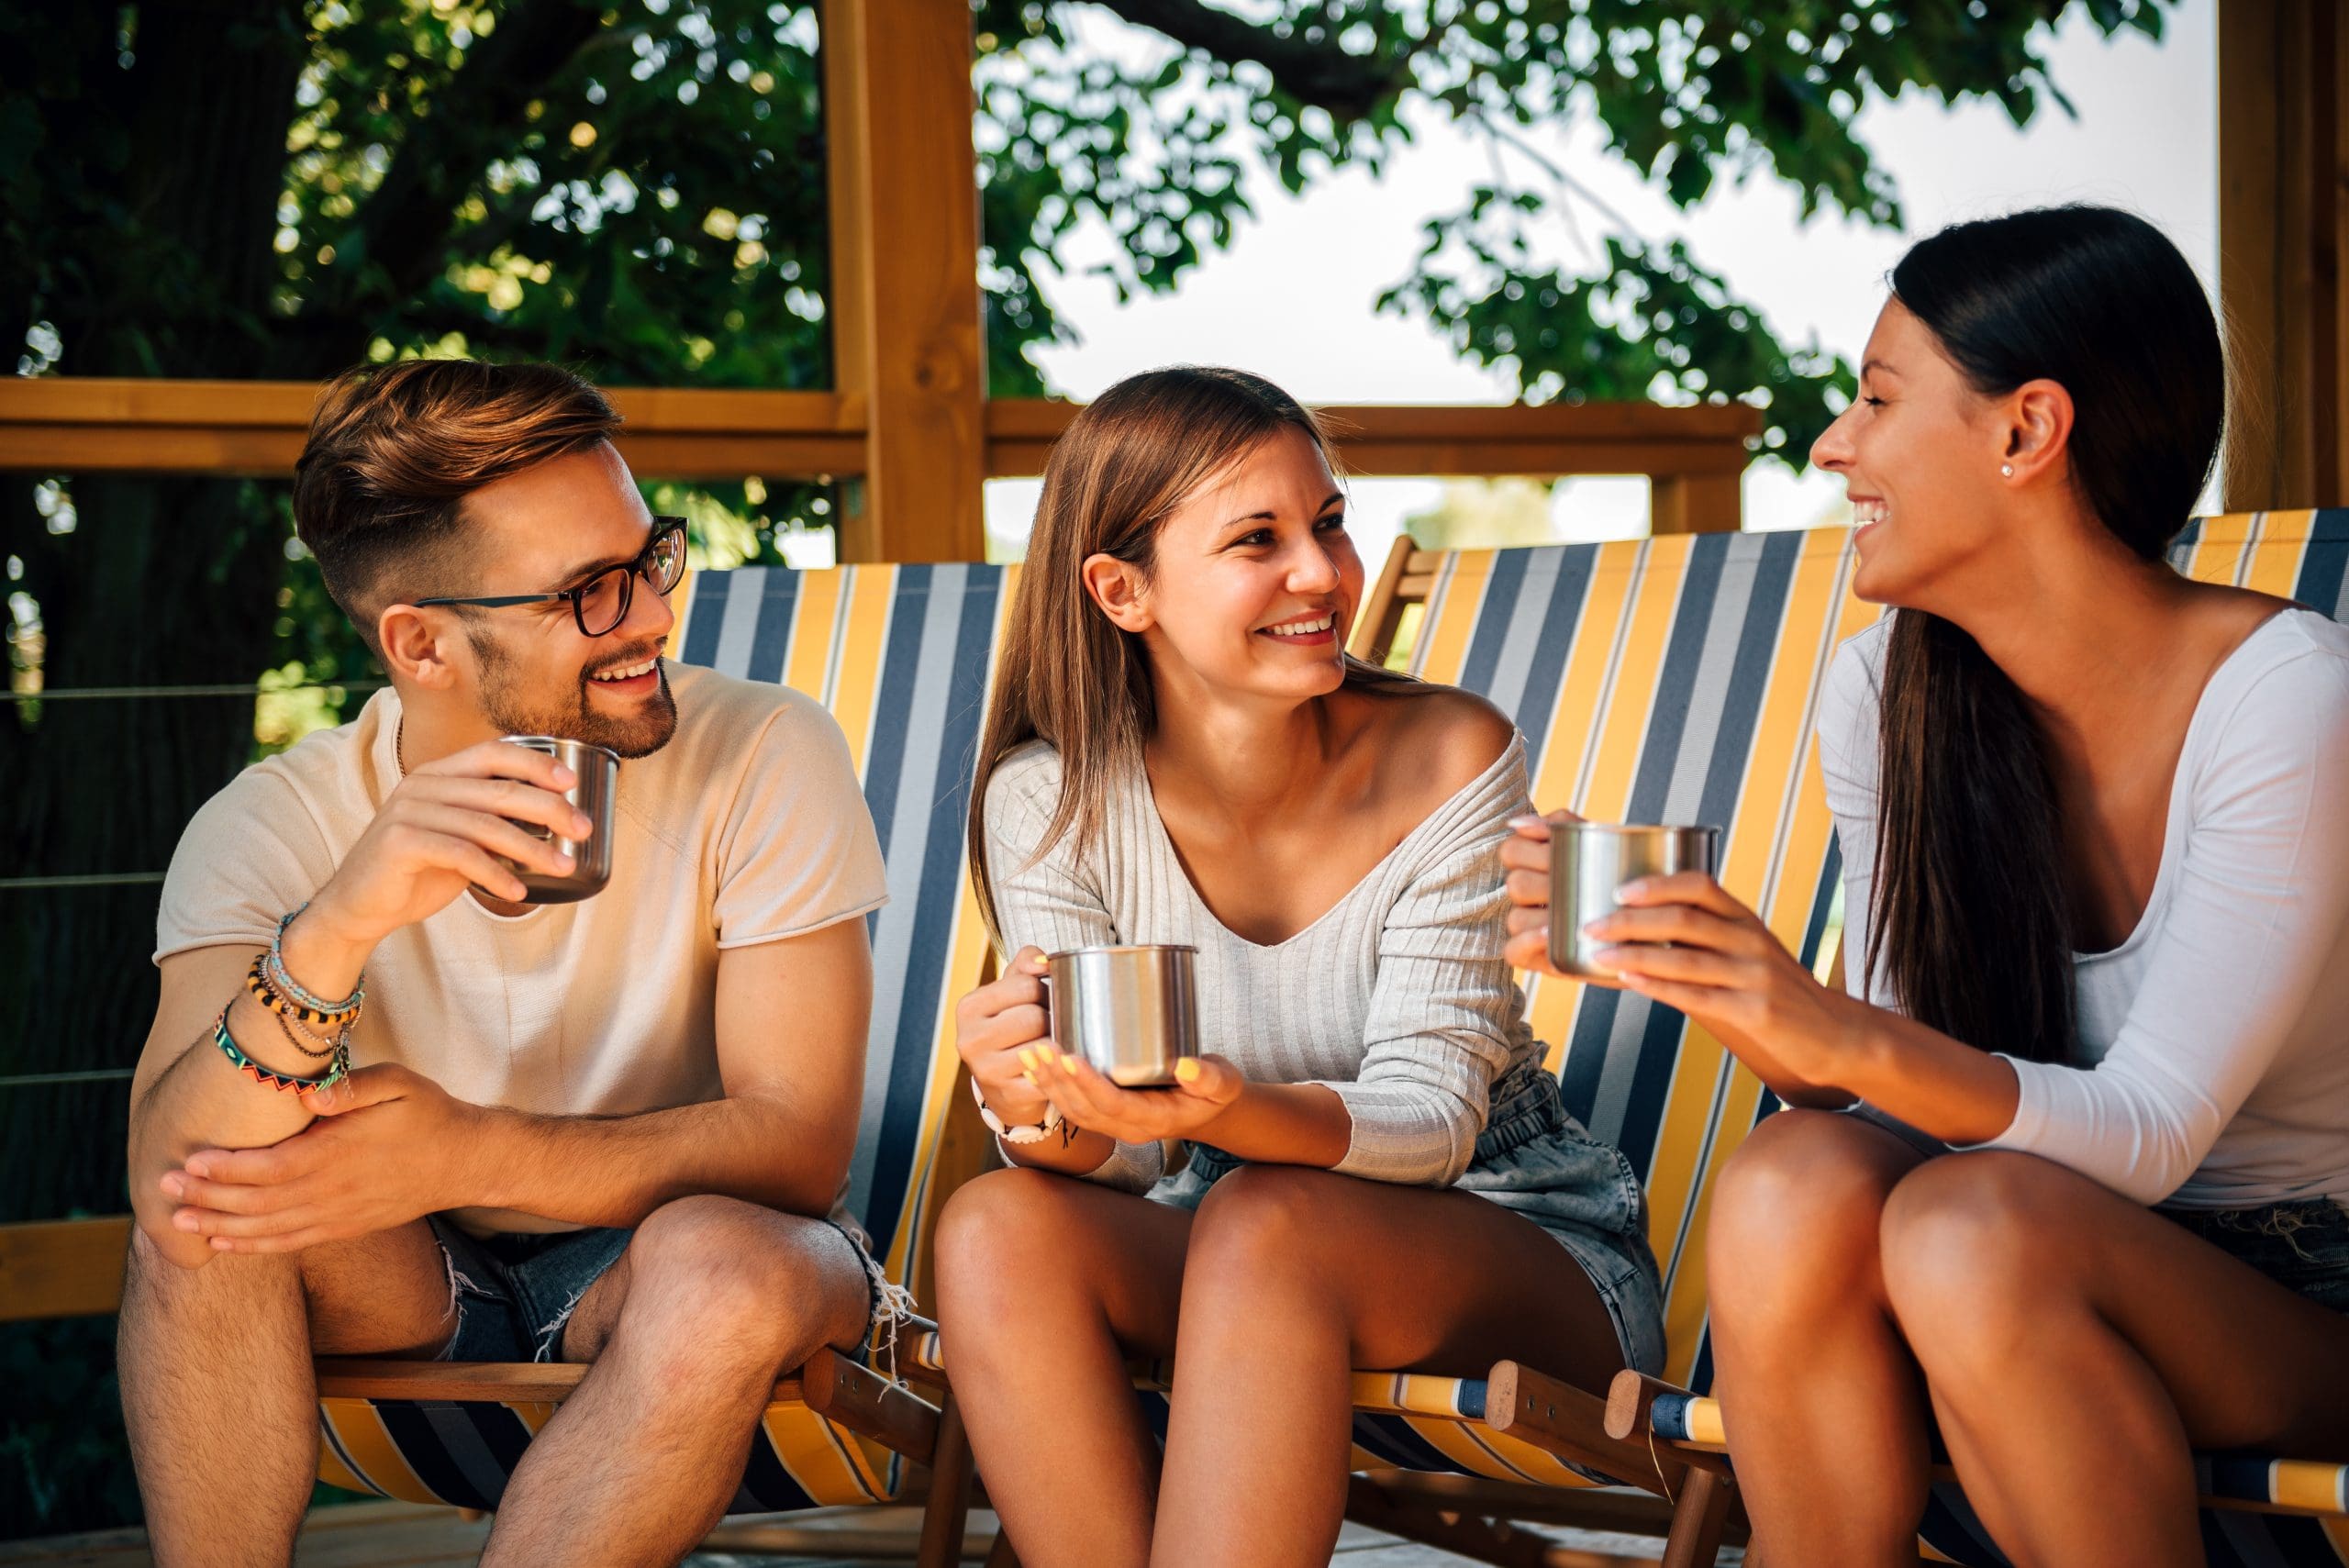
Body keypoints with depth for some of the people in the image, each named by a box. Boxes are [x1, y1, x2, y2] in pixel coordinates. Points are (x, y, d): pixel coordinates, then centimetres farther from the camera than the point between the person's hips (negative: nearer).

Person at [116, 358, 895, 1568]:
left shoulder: (765, 759, -16)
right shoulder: (273, 826, -13)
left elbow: (797, 1143, -20)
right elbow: (170, 1184, -27)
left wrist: (462, 1155, -32)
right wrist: (336, 929, -44)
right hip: (414, 1288, 1)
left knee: (722, 1264, -34)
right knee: (205, 1214, -27)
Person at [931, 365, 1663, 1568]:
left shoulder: (1451, 759, -14)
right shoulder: (1052, 802, -7)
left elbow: (1430, 1116, -17)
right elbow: (1114, 1162, -8)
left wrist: (1231, 1114, -39)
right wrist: (1039, 1109, -33)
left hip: (1529, 1244, -3)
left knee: (1264, 1222, -33)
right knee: (996, 1229, -26)